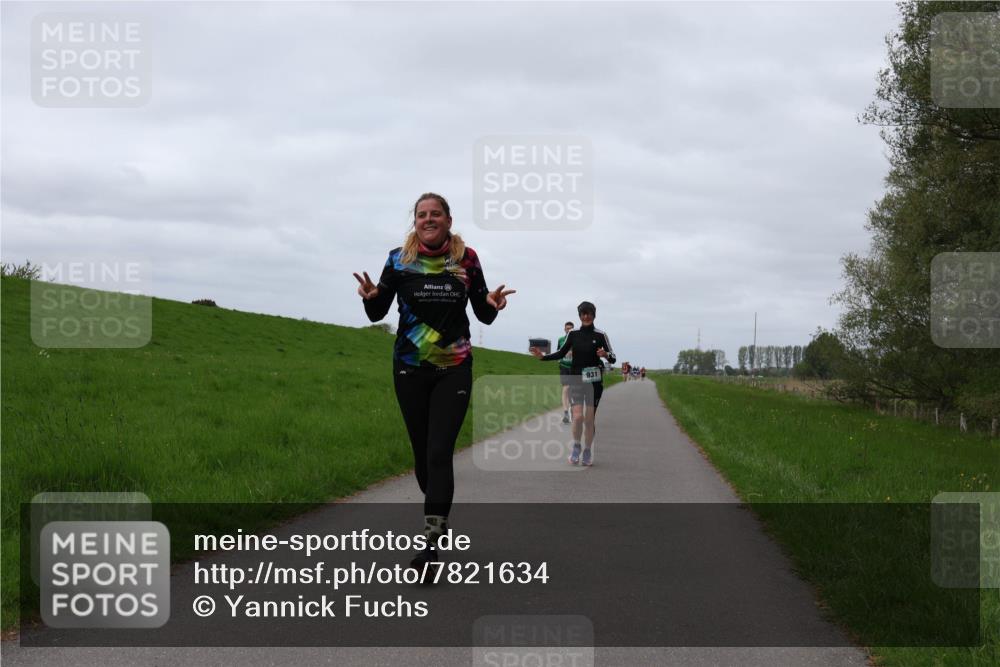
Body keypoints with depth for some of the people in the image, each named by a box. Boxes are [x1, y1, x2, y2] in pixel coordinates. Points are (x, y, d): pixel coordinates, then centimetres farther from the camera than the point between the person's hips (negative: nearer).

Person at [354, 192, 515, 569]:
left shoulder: (466, 259, -1)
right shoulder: (399, 259, -1)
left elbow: (484, 317, 6)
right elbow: (377, 314, 2)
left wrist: (492, 304, -17)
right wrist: (371, 297, -20)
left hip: (454, 370, -2)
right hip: (410, 369, 2)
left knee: (439, 453, -13)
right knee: (422, 451, 9)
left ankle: (432, 544, -17)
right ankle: (439, 518, 33)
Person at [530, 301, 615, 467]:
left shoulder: (600, 335, -2)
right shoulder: (573, 334, 3)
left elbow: (613, 358, -1)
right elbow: (561, 353, 13)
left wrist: (606, 355, -23)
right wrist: (543, 356, 0)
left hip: (594, 380, -1)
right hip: (576, 379, 1)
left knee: (589, 419, 3)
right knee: (578, 416, -13)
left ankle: (587, 452, 17)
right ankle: (576, 447, 10)